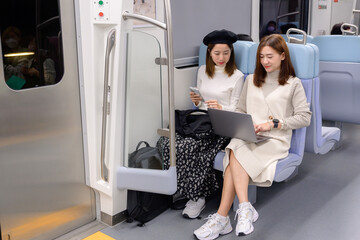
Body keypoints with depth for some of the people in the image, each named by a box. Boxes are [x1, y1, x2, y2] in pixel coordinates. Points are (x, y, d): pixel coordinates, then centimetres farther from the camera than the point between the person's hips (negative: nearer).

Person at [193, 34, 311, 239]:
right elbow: (241, 110, 23)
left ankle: (222, 218, -35)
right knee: (235, 150, -34)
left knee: (236, 155, -32)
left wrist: (273, 123, -10)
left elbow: (304, 117, 2)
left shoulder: (293, 84, 10)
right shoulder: (251, 80, 24)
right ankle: (245, 209, -38)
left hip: (275, 139, -4)